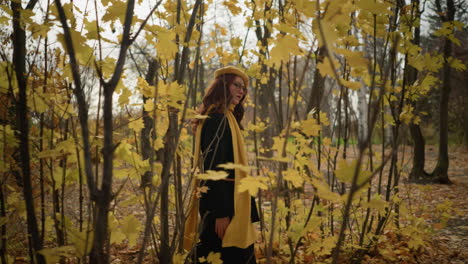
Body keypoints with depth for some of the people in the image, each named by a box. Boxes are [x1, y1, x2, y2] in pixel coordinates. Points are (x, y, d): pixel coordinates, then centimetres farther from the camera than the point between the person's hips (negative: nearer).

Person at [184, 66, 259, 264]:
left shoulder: (226, 118, 16)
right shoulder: (218, 118, -14)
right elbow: (215, 167, -21)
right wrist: (221, 212, -24)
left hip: (227, 200, 10)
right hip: (223, 202, -10)